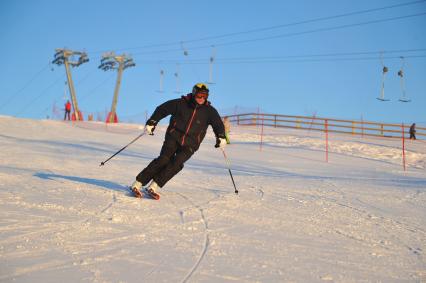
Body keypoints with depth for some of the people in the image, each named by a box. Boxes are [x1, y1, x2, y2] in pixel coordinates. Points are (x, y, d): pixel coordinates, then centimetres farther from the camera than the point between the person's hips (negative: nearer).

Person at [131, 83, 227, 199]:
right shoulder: (181, 103, -1)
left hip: (190, 144, 2)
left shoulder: (209, 111, 4)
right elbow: (162, 109, 6)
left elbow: (218, 124, 16)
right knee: (164, 159, -20)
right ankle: (137, 184, -14)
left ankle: (153, 187, -18)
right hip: (173, 137, -1)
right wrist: (151, 123, 0)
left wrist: (221, 137, 0)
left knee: (177, 164, -21)